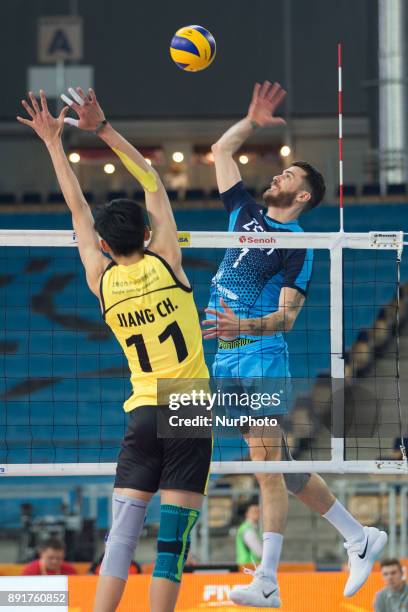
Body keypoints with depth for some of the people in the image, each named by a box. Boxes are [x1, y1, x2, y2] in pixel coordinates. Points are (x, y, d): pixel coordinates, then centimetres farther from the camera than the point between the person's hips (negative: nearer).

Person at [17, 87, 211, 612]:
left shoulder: (101, 281, 4)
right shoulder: (165, 263, -2)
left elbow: (78, 209, 15)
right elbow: (153, 183, 6)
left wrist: (54, 142, 21)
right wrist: (102, 130, 8)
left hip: (141, 412, 3)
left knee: (121, 536, 2)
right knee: (172, 539, -5)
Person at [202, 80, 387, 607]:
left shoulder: (298, 246, -5)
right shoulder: (245, 213, 14)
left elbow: (287, 315, -13)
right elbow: (221, 150, 20)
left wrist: (247, 326, -30)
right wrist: (253, 121, 8)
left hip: (261, 355, -7)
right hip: (227, 357, 7)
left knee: (269, 463, -11)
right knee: (279, 465, 8)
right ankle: (359, 538, 17)